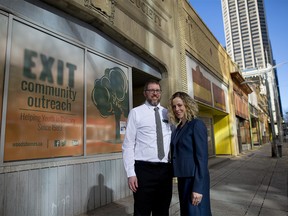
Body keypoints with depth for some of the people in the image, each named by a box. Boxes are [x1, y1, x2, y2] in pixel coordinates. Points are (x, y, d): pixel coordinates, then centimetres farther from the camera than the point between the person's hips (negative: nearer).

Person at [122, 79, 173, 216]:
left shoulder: (167, 113, 10)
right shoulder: (136, 112, -2)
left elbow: (173, 140, 15)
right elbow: (128, 144, -6)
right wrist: (130, 173, -12)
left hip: (166, 169, 4)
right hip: (144, 169, -4)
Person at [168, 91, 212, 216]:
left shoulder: (197, 124, -12)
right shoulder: (178, 128, 10)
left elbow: (202, 156, -17)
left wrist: (198, 187, -20)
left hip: (194, 179, -7)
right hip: (182, 178, 7)